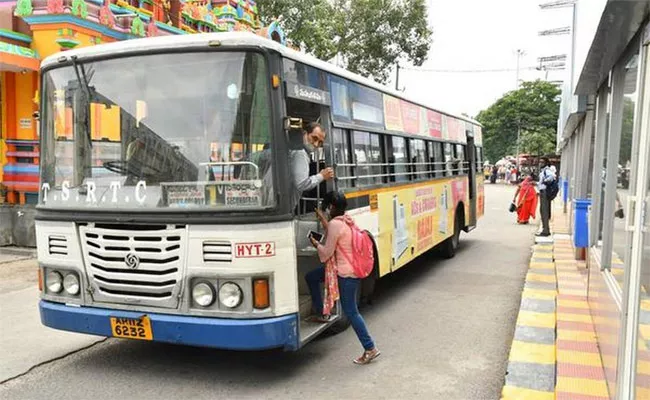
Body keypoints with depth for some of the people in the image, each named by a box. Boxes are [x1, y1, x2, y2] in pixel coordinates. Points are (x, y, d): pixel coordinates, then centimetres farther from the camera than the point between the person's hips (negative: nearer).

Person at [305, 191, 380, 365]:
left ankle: (370, 348, 5)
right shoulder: (347, 220, 7)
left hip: (346, 274, -10)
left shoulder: (335, 224, -20)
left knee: (351, 312, -2)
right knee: (310, 277, 18)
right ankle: (322, 313, 26)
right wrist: (322, 219, 20)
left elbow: (326, 253, -16)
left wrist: (316, 244, 3)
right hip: (352, 269, 10)